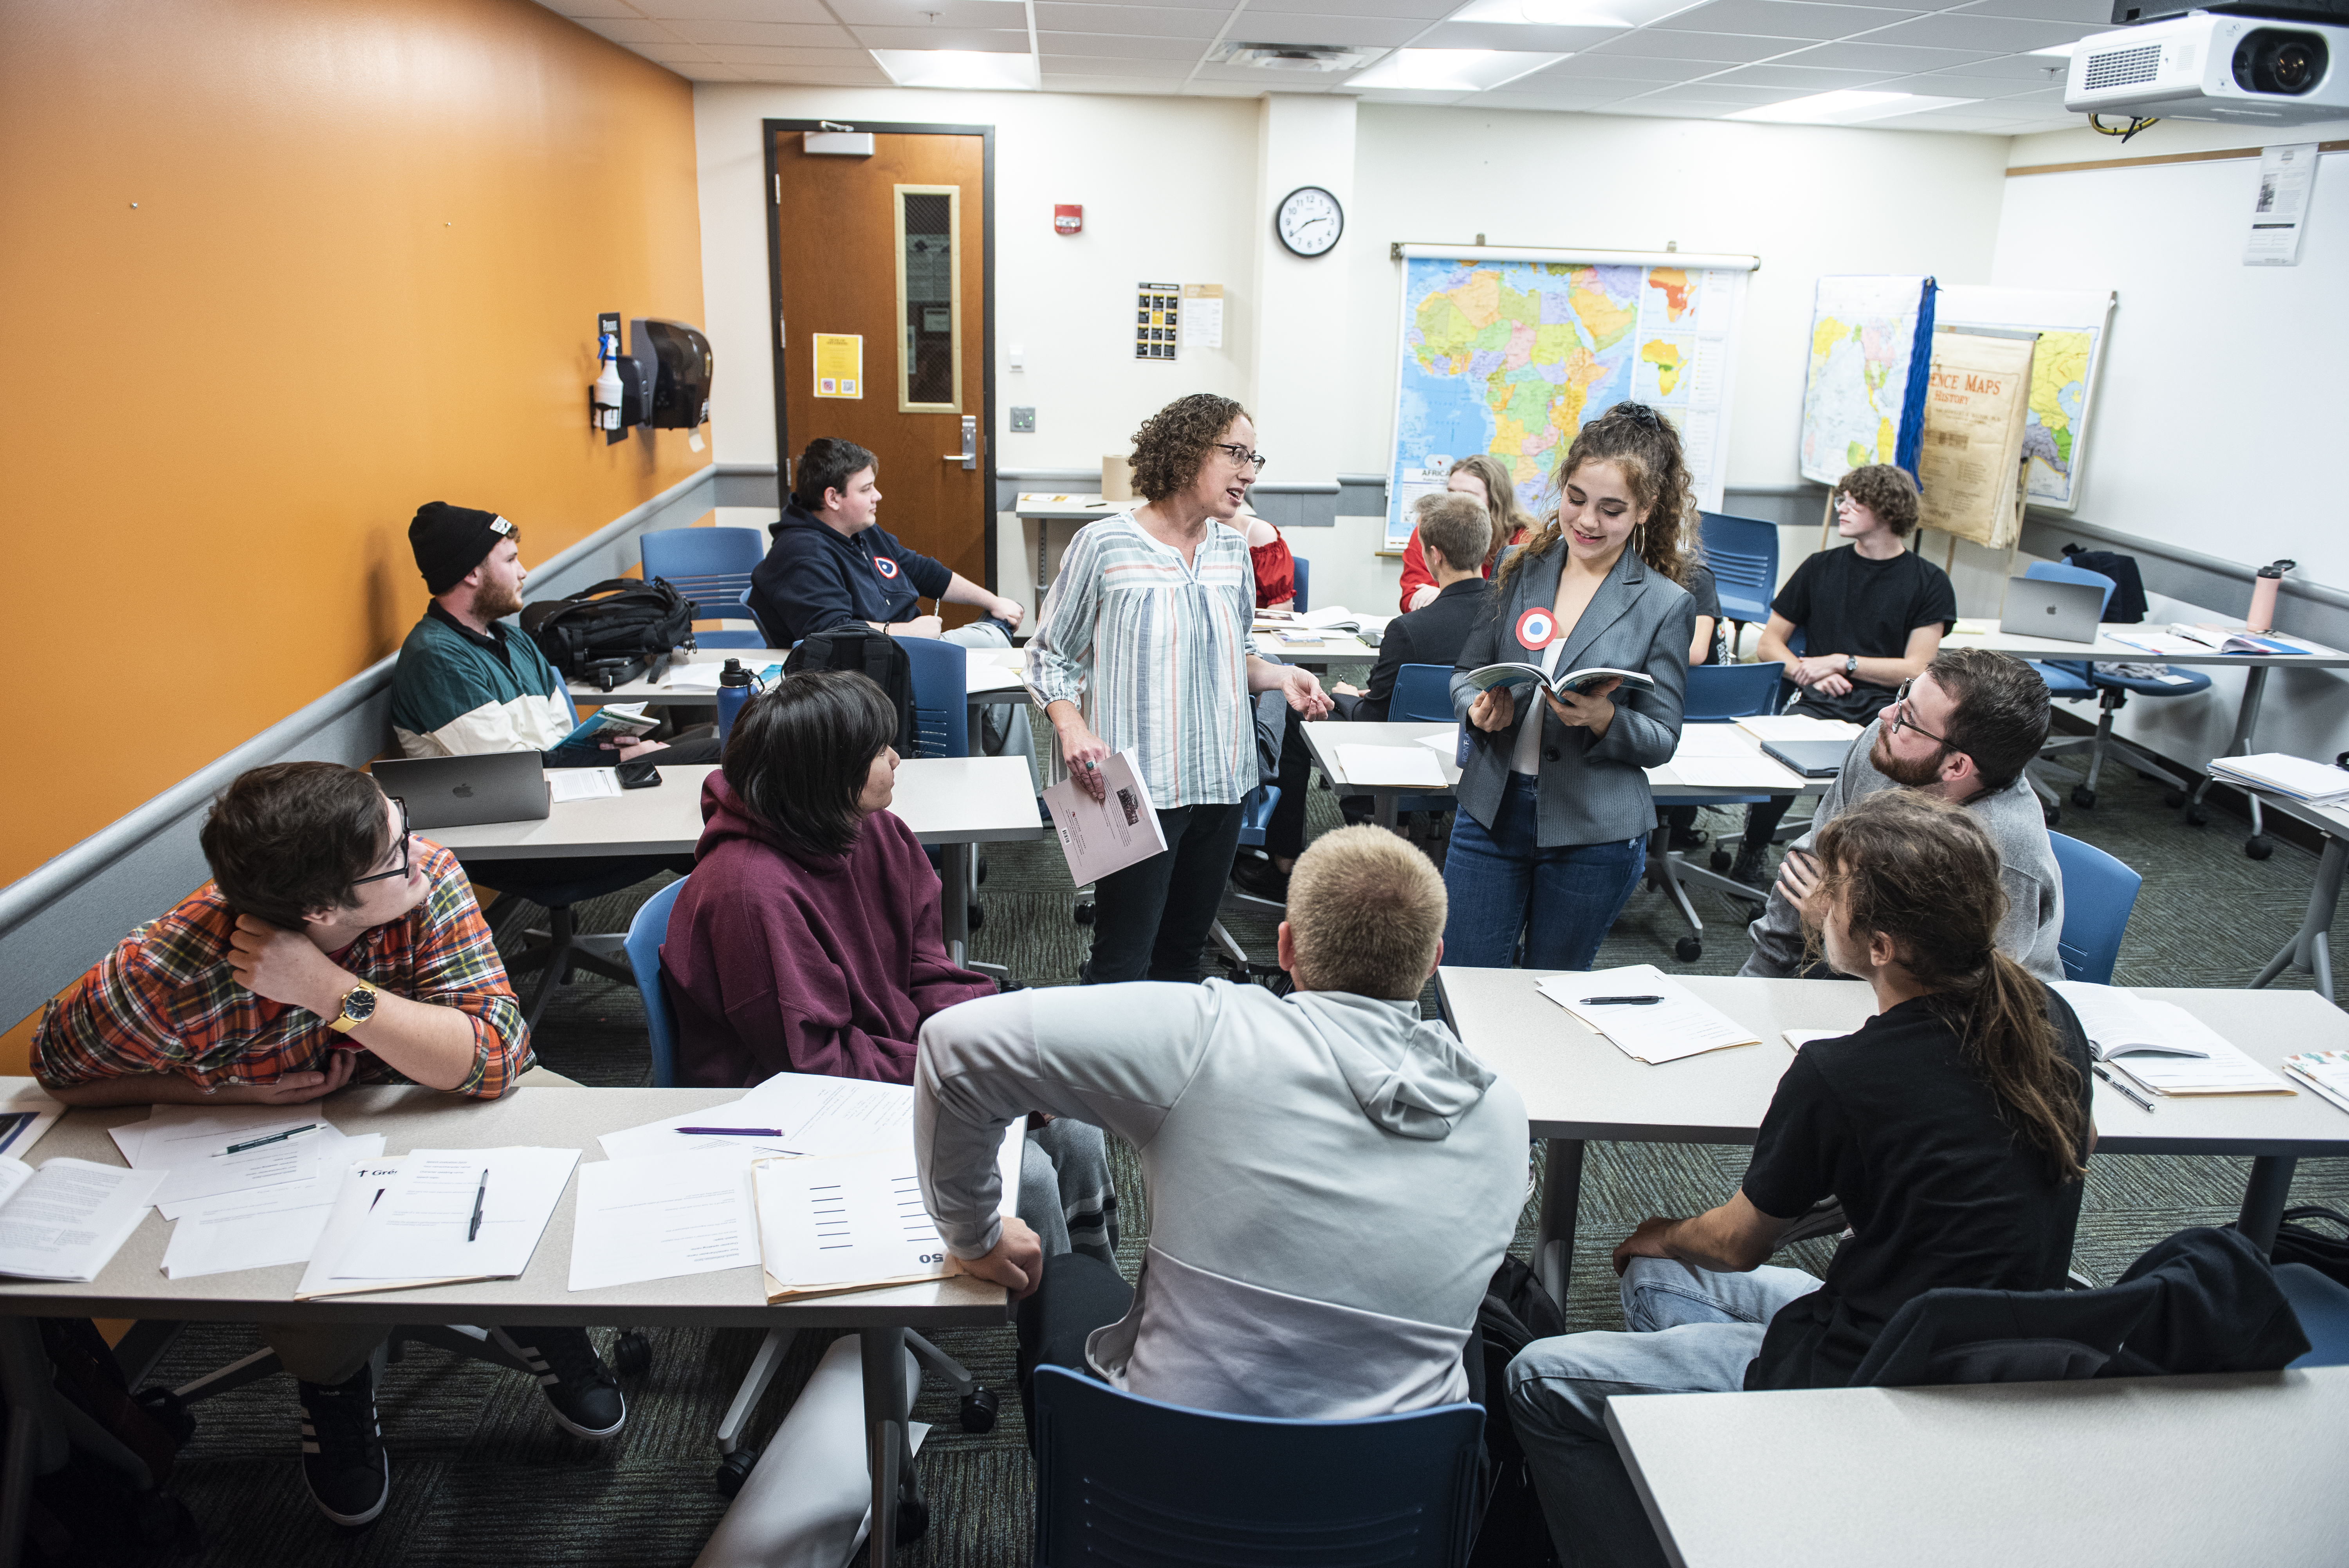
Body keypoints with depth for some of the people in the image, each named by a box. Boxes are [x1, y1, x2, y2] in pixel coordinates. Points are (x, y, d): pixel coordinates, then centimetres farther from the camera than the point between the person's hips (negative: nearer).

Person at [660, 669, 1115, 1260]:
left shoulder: (878, 833, 0)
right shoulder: (749, 891, -26)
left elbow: (927, 970, 5)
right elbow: (811, 1060, -22)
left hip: (900, 1054, 8)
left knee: (1075, 1132, -2)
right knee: (1025, 1176, -18)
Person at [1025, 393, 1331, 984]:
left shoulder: (1232, 549, 8)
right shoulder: (1104, 544, -8)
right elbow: (1049, 655, -2)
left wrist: (1280, 676, 1)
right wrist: (1073, 728, -19)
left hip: (1220, 782, 6)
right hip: (1135, 786, -5)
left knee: (1184, 948, 15)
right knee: (1122, 962, -4)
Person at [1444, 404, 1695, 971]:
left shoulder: (1665, 605, -5)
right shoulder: (1518, 568, 4)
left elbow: (1662, 739, -3)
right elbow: (1466, 672, 10)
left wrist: (1604, 720, -23)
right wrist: (1479, 710, -13)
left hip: (1595, 834, -2)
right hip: (1492, 810, 2)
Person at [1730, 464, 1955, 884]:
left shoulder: (1930, 582, 10)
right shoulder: (1821, 567, 20)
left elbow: (1916, 669, 3)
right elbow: (1769, 645, 18)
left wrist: (1841, 662, -5)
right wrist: (1809, 672, -2)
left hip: (1884, 709, -1)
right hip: (1814, 705, 2)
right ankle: (1752, 856, -10)